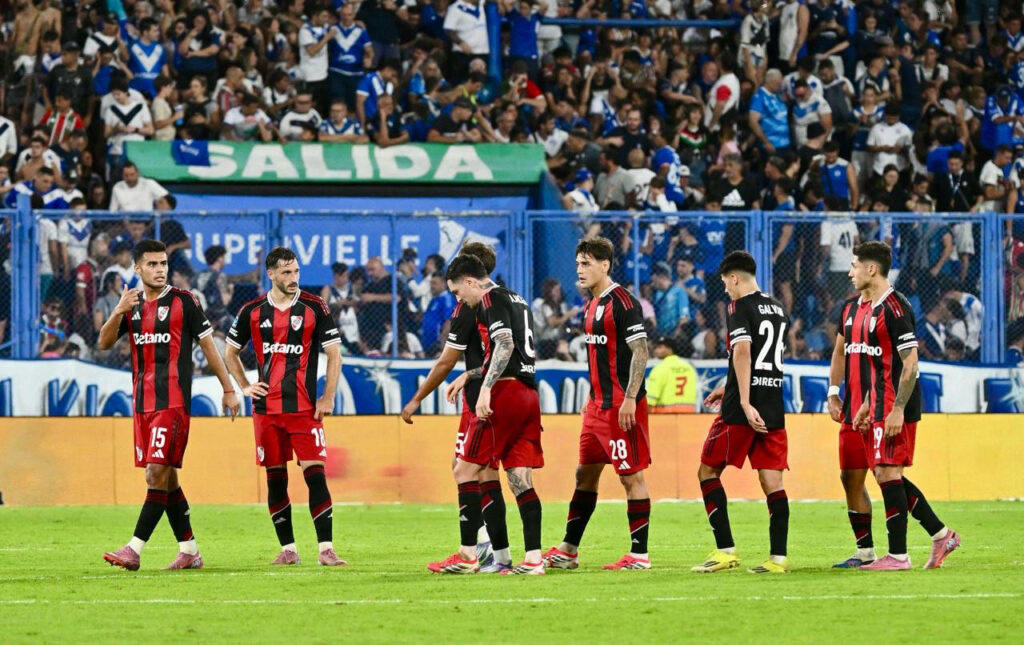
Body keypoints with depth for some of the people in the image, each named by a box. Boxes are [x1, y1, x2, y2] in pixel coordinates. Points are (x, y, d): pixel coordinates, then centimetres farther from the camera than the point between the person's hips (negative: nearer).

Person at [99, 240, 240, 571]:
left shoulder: (183, 301, -2)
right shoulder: (132, 304, 11)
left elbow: (207, 344, 3)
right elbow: (104, 343, 4)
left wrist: (228, 389, 3)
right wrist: (118, 312, -13)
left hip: (173, 402, -6)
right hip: (143, 403, 6)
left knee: (158, 474, -13)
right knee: (165, 478, 9)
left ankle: (134, 550, -18)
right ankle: (189, 551, 16)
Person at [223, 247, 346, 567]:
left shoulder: (315, 308, -1)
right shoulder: (252, 311, 6)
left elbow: (334, 353, 2)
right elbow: (230, 352, 19)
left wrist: (328, 397, -5)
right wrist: (245, 386, 7)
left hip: (304, 407, -3)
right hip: (266, 408, 3)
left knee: (315, 474, -10)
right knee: (275, 477, 5)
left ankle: (325, 549, -11)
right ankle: (287, 549, 13)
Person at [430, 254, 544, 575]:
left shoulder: (492, 299, -5)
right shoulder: (518, 301, 23)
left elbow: (505, 345, -18)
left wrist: (486, 388, -24)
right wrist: (470, 376, 37)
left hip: (506, 392, -9)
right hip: (529, 394, 9)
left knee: (465, 470, -3)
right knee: (520, 479, 5)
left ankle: (467, 556, -4)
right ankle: (533, 558, -3)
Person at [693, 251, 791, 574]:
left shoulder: (740, 307, -7)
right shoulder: (778, 309, 17)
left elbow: (743, 353, -21)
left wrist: (745, 404, -26)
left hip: (743, 411, -7)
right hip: (774, 409, 7)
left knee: (708, 471, 5)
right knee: (772, 480, 4)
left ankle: (726, 550, -3)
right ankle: (778, 557, -3)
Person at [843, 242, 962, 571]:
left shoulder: (895, 308, -15)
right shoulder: (872, 308, 15)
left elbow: (910, 363, -19)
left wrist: (897, 410, -22)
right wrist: (867, 405, 22)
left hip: (895, 408, -10)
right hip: (881, 406, 10)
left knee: (887, 473, -8)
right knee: (887, 475, 11)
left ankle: (897, 555, -3)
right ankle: (942, 535, 17)